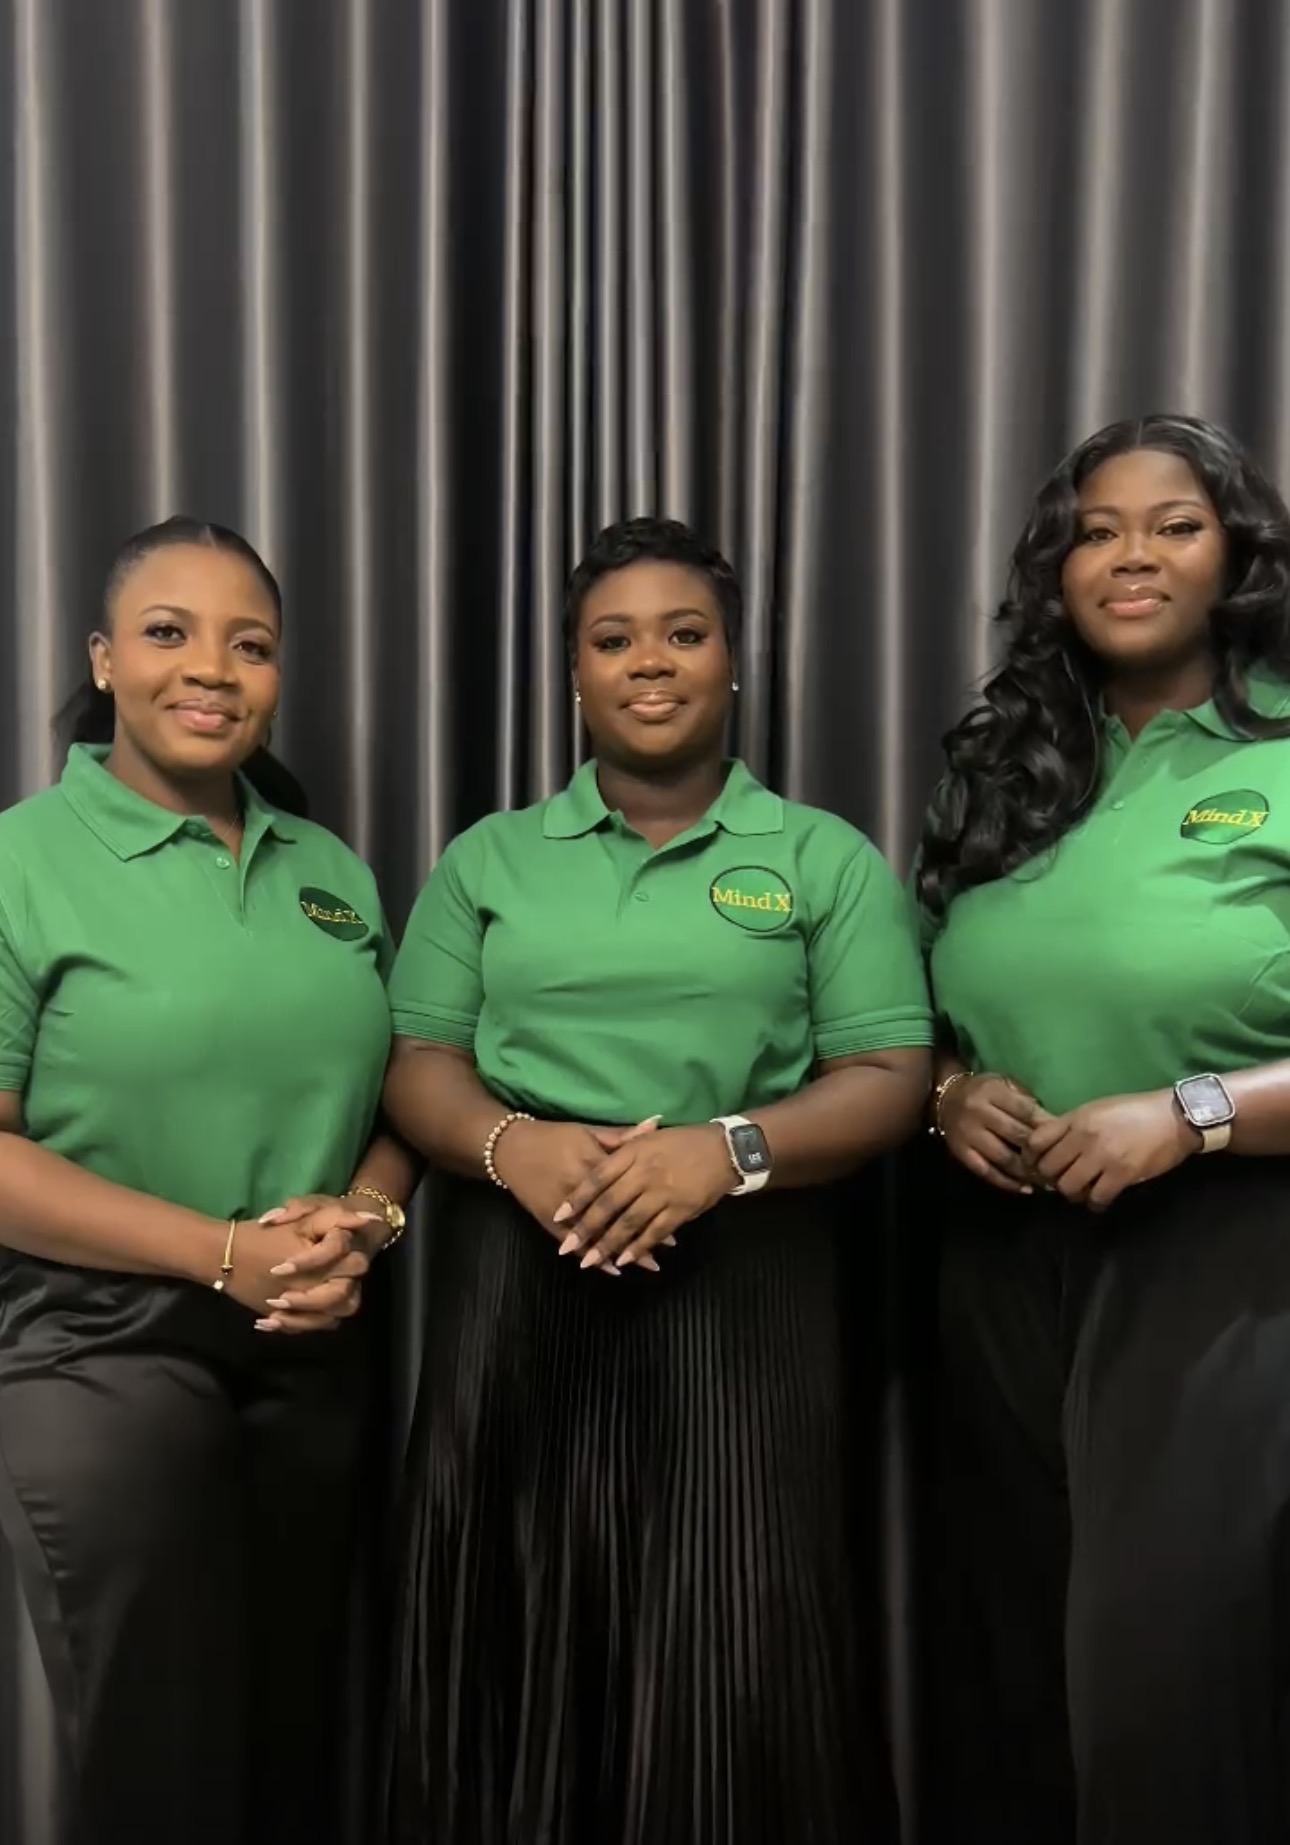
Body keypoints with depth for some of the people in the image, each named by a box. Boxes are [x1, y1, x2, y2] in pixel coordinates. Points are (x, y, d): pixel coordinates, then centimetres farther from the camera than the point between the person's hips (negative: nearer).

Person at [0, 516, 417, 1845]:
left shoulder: (333, 874, 8)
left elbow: (398, 1091, 12)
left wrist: (364, 1218, -9)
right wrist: (225, 1251, -20)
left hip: (314, 1354, 5)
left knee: (298, 1734, 18)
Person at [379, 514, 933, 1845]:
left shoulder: (826, 859, 6)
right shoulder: (488, 859, 11)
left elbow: (889, 1077, 0)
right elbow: (418, 1064, 7)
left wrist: (733, 1148, -17)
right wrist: (511, 1144, -14)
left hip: (743, 1284, -1)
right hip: (517, 1285, 2)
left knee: (733, 1646, -1)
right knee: (524, 1631, 5)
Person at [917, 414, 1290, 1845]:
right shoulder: (1005, 772, 10)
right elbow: (920, 1019, 15)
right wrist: (950, 1090, -5)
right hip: (1010, 1269, 5)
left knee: (1166, 1669, -1)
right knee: (1014, 1662, 17)